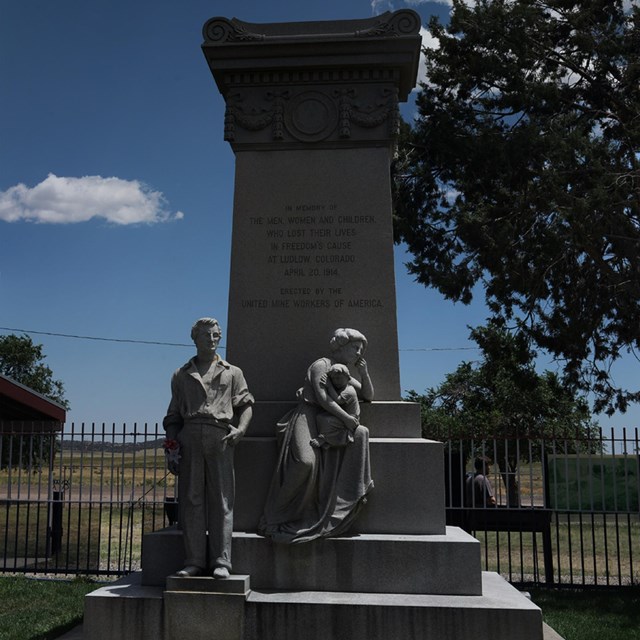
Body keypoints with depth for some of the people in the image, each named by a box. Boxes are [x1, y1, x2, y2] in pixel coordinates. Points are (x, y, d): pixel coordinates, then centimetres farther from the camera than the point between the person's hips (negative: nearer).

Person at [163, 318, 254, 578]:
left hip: (220, 438, -1)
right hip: (190, 438, 1)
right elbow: (173, 416, 17)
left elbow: (245, 404, 11)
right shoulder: (181, 375, 20)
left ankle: (221, 562, -2)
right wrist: (171, 446, 7)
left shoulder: (232, 373, 19)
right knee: (191, 499, -1)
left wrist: (240, 429, -7)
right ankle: (194, 561, 4)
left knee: (221, 500, -4)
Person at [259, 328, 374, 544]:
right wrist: (346, 417, -21)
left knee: (361, 433, -21)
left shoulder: (349, 373, 23)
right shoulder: (321, 366, -2)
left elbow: (368, 396, 25)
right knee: (306, 461, -30)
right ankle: (277, 520, -19)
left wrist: (364, 373, 11)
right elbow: (322, 397, -15)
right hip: (309, 416, -7)